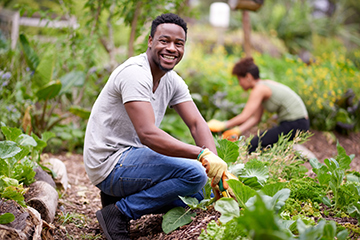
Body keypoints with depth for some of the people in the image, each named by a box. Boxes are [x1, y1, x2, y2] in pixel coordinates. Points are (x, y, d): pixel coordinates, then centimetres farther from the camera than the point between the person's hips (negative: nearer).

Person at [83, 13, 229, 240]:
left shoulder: (173, 81, 7)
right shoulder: (135, 73, -21)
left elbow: (197, 124, -1)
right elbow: (148, 135, -31)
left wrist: (218, 166, -18)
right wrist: (202, 154, -38)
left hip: (132, 157, 9)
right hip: (109, 164, -9)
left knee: (198, 195, 11)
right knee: (194, 173, -23)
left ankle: (120, 194, 11)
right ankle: (118, 213, -11)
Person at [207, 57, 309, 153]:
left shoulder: (259, 89, -15)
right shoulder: (264, 85, 14)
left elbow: (244, 117, -20)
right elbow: (256, 118, 13)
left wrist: (222, 125, -7)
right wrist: (237, 131, 3)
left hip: (294, 125, -10)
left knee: (252, 146, -12)